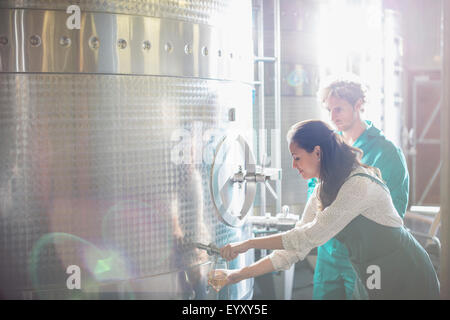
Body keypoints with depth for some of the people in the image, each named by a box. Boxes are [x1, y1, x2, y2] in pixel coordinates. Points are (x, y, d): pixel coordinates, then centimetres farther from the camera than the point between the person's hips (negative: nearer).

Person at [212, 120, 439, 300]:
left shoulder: (360, 184, -22)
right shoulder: (321, 193, 5)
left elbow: (310, 237, -25)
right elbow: (295, 247, 4)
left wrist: (248, 244, -22)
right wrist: (241, 274, -2)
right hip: (378, 283, 8)